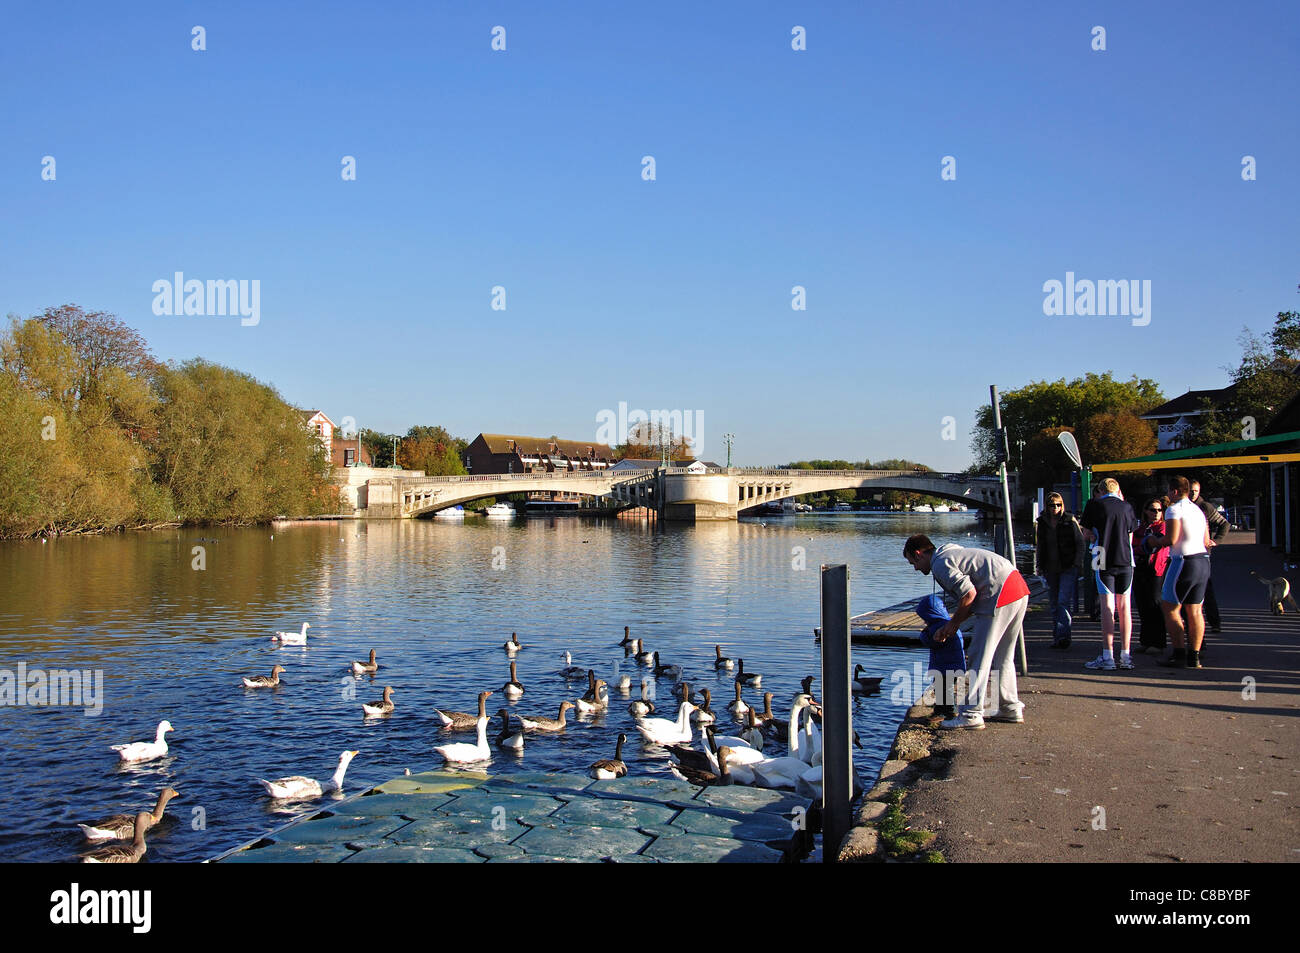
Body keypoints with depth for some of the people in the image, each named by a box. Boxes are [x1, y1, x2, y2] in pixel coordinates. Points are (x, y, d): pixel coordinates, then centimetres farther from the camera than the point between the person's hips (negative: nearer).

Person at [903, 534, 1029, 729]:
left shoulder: (940, 564, -5)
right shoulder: (953, 553, 26)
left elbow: (969, 594, -16)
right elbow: (973, 601, 24)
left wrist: (953, 623, -2)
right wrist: (949, 627, 21)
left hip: (1000, 594, -10)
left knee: (979, 657, -5)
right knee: (1002, 656, 19)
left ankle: (971, 714, -5)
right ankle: (1011, 708, 26)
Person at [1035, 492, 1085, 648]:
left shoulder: (1070, 521, -2)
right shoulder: (1042, 523, 10)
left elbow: (1080, 543, 0)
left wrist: (1077, 564, -8)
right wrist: (1040, 565, 13)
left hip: (1068, 568, -5)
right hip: (1050, 569, 5)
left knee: (1064, 601, -15)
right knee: (1054, 603, 8)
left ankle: (1063, 635, -18)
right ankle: (1057, 637, 14)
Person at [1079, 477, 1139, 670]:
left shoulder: (1094, 504, 0)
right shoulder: (1127, 507, 9)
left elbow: (1088, 534, 6)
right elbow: (1130, 536, 17)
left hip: (1104, 560, -3)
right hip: (1126, 560, 3)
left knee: (1108, 607, -5)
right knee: (1124, 606, 6)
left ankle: (1107, 656, -8)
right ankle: (1125, 656, 8)